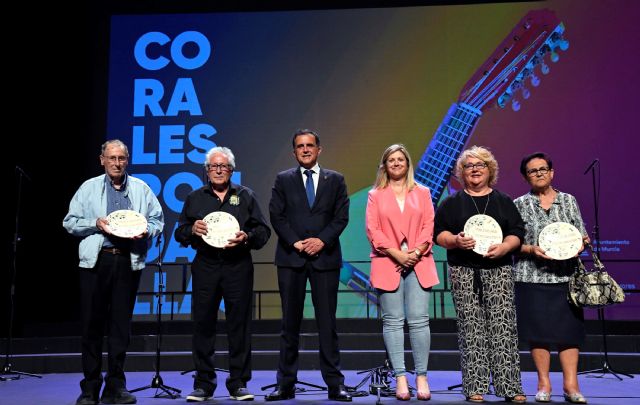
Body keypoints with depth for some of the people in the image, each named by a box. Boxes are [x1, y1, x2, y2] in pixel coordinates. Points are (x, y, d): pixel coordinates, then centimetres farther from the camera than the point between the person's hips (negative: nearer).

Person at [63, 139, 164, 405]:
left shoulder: (141, 189, 12)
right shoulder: (88, 188, 10)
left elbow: (157, 221, 11)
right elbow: (70, 222, 8)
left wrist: (146, 231, -10)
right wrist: (95, 224, -8)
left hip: (129, 261, 1)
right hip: (95, 261, 0)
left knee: (121, 324, 4)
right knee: (92, 323, 1)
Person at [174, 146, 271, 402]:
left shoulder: (246, 196, 11)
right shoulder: (194, 198, 15)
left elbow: (263, 231, 8)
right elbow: (179, 233, 14)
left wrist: (246, 237, -12)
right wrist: (192, 230, -7)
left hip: (238, 267, -1)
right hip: (205, 267, 1)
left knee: (239, 325, 0)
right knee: (203, 325, 2)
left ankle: (239, 384, 10)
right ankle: (203, 384, 13)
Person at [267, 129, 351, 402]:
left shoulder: (335, 180, 10)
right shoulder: (283, 179, 9)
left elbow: (341, 216, 3)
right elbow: (276, 216, 1)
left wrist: (322, 240, -11)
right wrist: (296, 242, -10)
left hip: (325, 257, 0)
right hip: (291, 258, 0)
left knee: (327, 322, 2)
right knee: (290, 323, 5)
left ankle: (335, 384, 8)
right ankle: (286, 384, 12)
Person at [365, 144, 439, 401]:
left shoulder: (422, 193, 15)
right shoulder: (375, 195, 11)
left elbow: (429, 226, 6)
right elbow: (372, 230, 1)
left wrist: (416, 252, -9)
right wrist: (397, 254, -10)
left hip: (419, 264, 1)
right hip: (388, 264, 0)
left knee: (419, 320, -5)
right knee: (393, 321, -1)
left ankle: (421, 377, 1)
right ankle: (400, 378, 2)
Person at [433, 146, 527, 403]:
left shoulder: (504, 201, 14)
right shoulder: (452, 203, 11)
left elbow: (517, 233, 8)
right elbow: (438, 233, 5)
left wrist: (504, 247, -11)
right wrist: (455, 241, -15)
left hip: (499, 270, 1)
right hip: (464, 273, -1)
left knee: (503, 328, -4)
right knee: (471, 329, -1)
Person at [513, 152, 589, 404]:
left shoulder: (569, 201, 11)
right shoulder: (519, 204, 5)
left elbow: (582, 236, 11)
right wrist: (531, 249, -14)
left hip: (565, 275, 2)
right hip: (532, 276, -1)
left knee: (569, 327, -2)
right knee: (538, 329, 0)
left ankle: (570, 383, 5)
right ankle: (543, 383, 11)